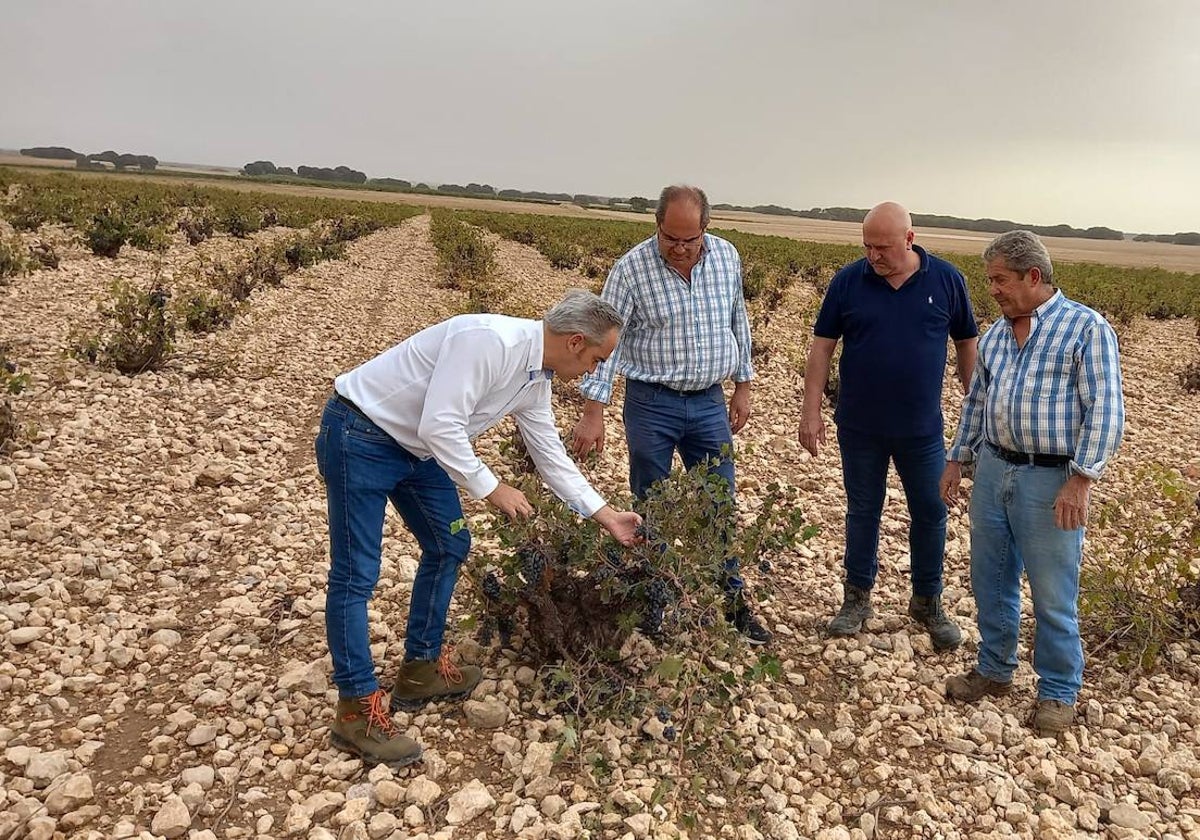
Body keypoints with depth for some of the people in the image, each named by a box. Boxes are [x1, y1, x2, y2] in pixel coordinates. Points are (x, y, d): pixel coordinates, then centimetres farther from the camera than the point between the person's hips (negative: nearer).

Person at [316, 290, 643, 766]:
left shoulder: (536, 379, 2)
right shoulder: (489, 341, -28)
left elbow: (552, 457, 10)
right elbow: (440, 426, -31)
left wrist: (606, 516, 10)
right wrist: (490, 488, -21)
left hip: (414, 445, 10)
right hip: (358, 436, -10)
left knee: (448, 548, 14)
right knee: (356, 576, -5)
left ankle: (420, 671, 27)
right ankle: (356, 710, 5)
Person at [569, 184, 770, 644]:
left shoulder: (727, 256, 0)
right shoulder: (632, 267, -13)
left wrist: (743, 385, 14)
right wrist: (593, 412, -21)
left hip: (709, 403, 3)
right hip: (651, 403, -3)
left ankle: (732, 600, 26)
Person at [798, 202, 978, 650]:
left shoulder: (946, 279, -4)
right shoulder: (848, 281, -5)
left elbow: (967, 345, 5)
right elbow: (822, 347, -3)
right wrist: (811, 411, -8)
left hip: (921, 428, 1)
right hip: (860, 427, 0)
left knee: (931, 514, 9)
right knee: (862, 512, 12)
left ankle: (928, 602, 28)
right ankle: (857, 598, 28)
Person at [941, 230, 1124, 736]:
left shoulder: (1086, 328, -8)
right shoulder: (996, 334, 12)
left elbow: (1105, 410, -13)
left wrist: (1081, 479, -18)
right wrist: (957, 459, 17)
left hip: (1052, 481, -6)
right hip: (993, 471, 6)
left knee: (1053, 597, 4)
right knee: (990, 582, 15)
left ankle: (1058, 692, 22)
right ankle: (994, 670, 33)